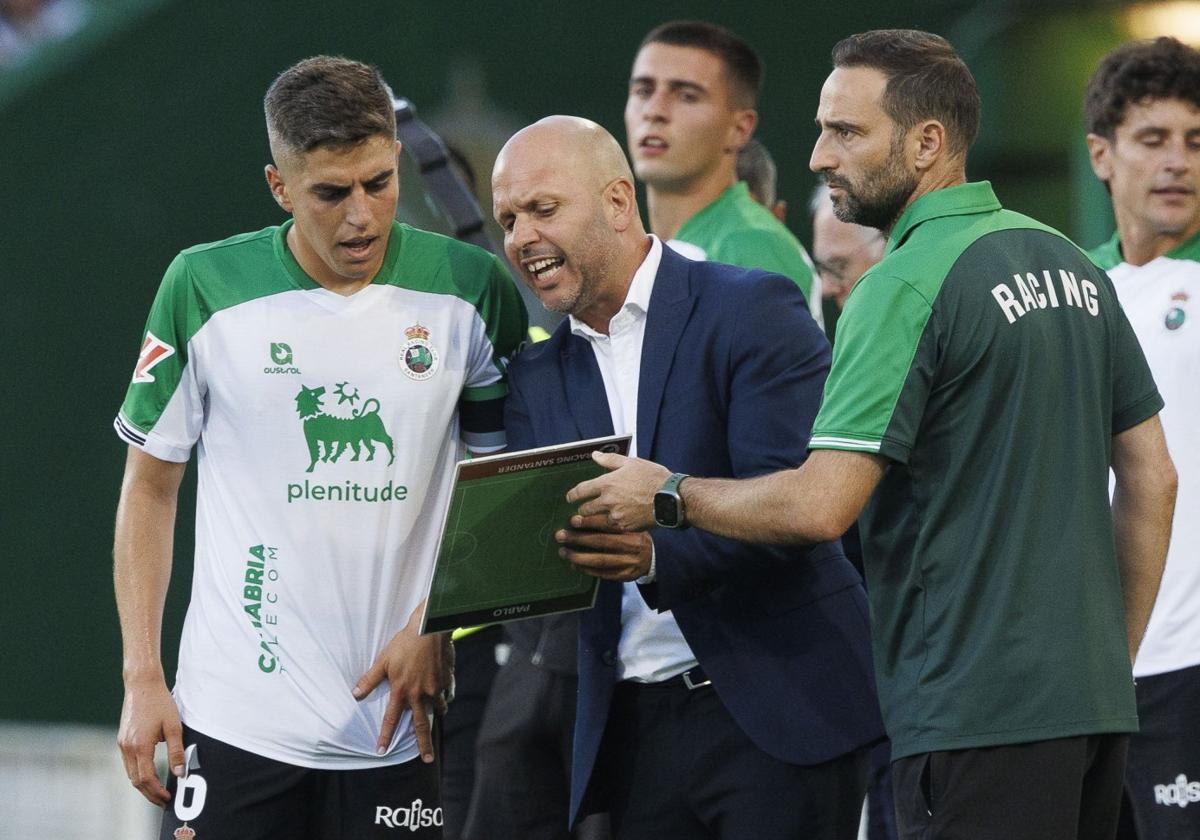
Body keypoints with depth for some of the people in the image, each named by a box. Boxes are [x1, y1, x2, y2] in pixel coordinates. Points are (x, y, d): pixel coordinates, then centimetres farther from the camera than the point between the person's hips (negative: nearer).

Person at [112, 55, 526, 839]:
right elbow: (150, 487, 7)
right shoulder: (205, 288, -1)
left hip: (400, 717, 1)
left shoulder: (473, 289, 0)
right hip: (237, 713, -1)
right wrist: (142, 679, 1)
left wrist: (437, 625, -5)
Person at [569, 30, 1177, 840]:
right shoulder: (1070, 264, 13)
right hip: (1094, 704, 9)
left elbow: (819, 507, -19)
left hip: (976, 713, -9)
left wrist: (669, 495, -3)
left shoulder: (907, 286, -13)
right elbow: (1152, 478, 16)